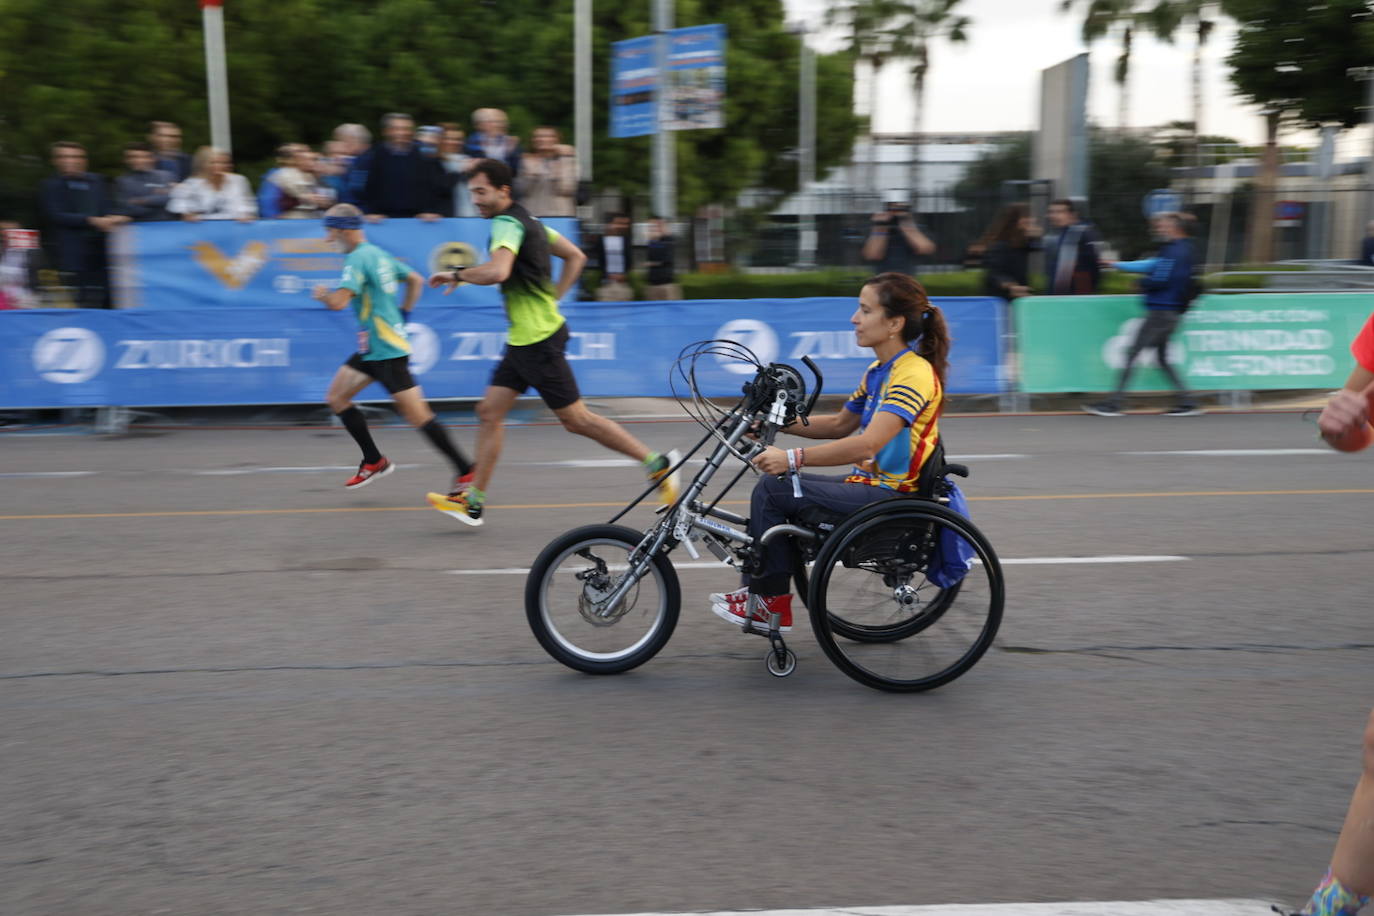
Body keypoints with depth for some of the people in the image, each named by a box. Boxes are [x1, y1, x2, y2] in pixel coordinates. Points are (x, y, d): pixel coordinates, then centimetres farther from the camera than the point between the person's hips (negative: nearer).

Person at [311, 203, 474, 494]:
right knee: (336, 397, 12)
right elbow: (416, 280, 22)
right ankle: (374, 461, 18)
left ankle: (466, 472, -2)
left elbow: (338, 302, -27)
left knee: (418, 416, -8)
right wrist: (402, 313, 21)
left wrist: (322, 294, -5)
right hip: (371, 349, 10)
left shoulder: (357, 259, -16)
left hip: (387, 351, -10)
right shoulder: (378, 254, 12)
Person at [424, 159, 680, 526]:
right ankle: (473, 500, 13)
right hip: (523, 340, 10)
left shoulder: (507, 223, -15)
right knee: (490, 411, 8)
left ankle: (657, 463, 5)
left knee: (576, 419, -4)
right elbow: (576, 256, 21)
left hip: (538, 341, -10)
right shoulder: (527, 220, 15)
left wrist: (456, 274, -18)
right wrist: (552, 299, 18)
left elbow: (497, 271, -34)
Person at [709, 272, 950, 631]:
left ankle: (772, 602, -1)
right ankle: (761, 590, 10)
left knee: (771, 490, -14)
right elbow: (839, 425, 19)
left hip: (890, 495, -10)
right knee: (775, 486, 8)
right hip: (869, 483, 10)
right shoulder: (878, 371, 13)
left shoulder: (913, 373, -19)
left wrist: (793, 458, -33)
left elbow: (867, 444, -31)